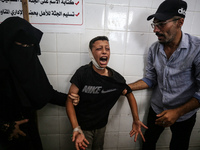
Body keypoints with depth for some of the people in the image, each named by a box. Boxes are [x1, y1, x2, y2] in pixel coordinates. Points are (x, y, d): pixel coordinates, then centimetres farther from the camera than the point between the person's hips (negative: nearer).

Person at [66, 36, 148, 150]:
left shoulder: (116, 78, -13)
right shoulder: (83, 73, -21)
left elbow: (129, 93, 3)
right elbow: (70, 100, -20)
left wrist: (136, 120, -4)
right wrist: (76, 129, -30)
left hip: (101, 126, 3)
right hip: (83, 126, -3)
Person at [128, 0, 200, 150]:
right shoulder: (154, 49, -9)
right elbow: (150, 79, -2)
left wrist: (178, 112, -26)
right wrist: (127, 87, -15)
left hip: (184, 114, -3)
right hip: (157, 109, 3)